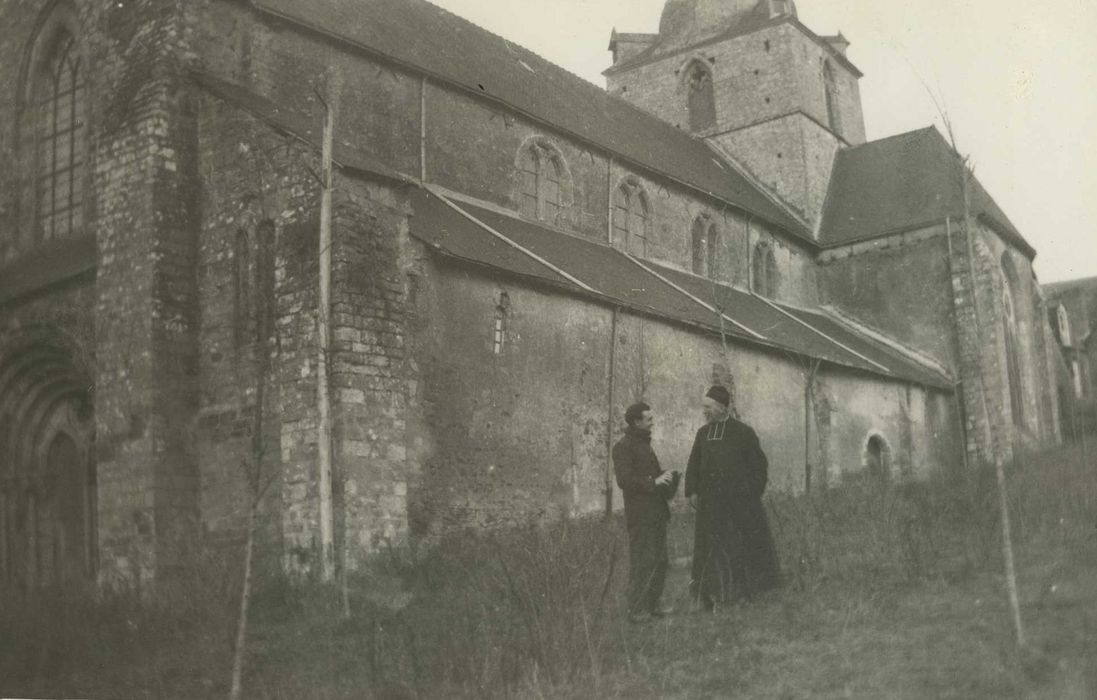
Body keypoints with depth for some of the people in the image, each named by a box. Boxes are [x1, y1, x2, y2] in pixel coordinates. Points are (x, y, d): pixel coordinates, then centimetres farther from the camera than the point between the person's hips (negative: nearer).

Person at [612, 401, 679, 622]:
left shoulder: (644, 443, 18)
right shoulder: (623, 447, -11)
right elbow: (624, 480, -18)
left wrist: (666, 477, 6)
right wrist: (654, 481, -20)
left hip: (657, 512, 9)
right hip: (640, 515, -9)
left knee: (660, 561, 12)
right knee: (642, 563, -7)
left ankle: (652, 605, 21)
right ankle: (637, 610, -1)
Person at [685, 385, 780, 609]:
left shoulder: (743, 432, -4)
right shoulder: (703, 433, 8)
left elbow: (759, 464, -1)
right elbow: (693, 465, 13)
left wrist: (753, 494, -6)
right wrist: (692, 491, 2)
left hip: (739, 499, -3)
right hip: (711, 502, 4)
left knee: (749, 545, 5)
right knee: (709, 547, 0)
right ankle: (708, 594, 2)